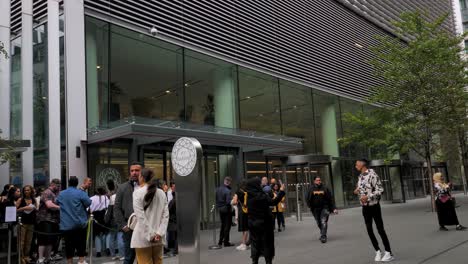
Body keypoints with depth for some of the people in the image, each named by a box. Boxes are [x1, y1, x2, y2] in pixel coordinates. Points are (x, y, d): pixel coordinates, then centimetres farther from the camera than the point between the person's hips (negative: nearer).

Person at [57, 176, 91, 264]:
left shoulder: (61, 194, 8)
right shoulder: (80, 193, -9)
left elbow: (57, 203, 24)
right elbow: (88, 203, -12)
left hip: (65, 225, 3)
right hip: (79, 224, -3)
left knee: (69, 245, 7)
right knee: (81, 243, 5)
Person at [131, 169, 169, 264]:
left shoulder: (138, 193, -6)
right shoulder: (162, 193, 8)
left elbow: (141, 217, -12)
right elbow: (165, 215, 1)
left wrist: (150, 235, -9)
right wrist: (159, 233, -4)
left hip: (143, 238, -4)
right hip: (158, 238, 5)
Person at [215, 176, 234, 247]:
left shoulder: (218, 189, 3)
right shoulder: (227, 191, -20)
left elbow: (216, 199, 8)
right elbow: (228, 202, -25)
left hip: (220, 209, 7)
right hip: (227, 210, -7)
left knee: (223, 225, 20)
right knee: (227, 226, 3)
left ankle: (220, 241, 25)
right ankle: (226, 242, 7)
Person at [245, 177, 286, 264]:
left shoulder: (249, 196, 1)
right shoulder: (261, 195, -19)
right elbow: (273, 202, -22)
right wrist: (281, 192, -17)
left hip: (252, 224, 6)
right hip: (264, 223, -6)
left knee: (255, 243, 12)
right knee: (267, 244, 7)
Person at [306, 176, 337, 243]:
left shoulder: (325, 188, 0)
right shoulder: (311, 189, 2)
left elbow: (331, 199, 0)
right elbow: (308, 199, 6)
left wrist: (333, 208, -5)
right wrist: (310, 206, -4)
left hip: (324, 208, -2)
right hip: (315, 209, 2)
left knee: (324, 222, -14)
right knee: (319, 223, 13)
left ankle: (323, 236, -14)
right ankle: (322, 234, 34)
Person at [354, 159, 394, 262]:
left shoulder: (372, 175, -15)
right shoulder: (360, 176, 9)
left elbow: (380, 190, -18)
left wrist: (367, 196, -25)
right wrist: (358, 191, 1)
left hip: (374, 206, -7)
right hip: (365, 207, 7)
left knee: (380, 229, -2)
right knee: (369, 230, 7)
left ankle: (389, 253, 7)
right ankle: (378, 251, 20)